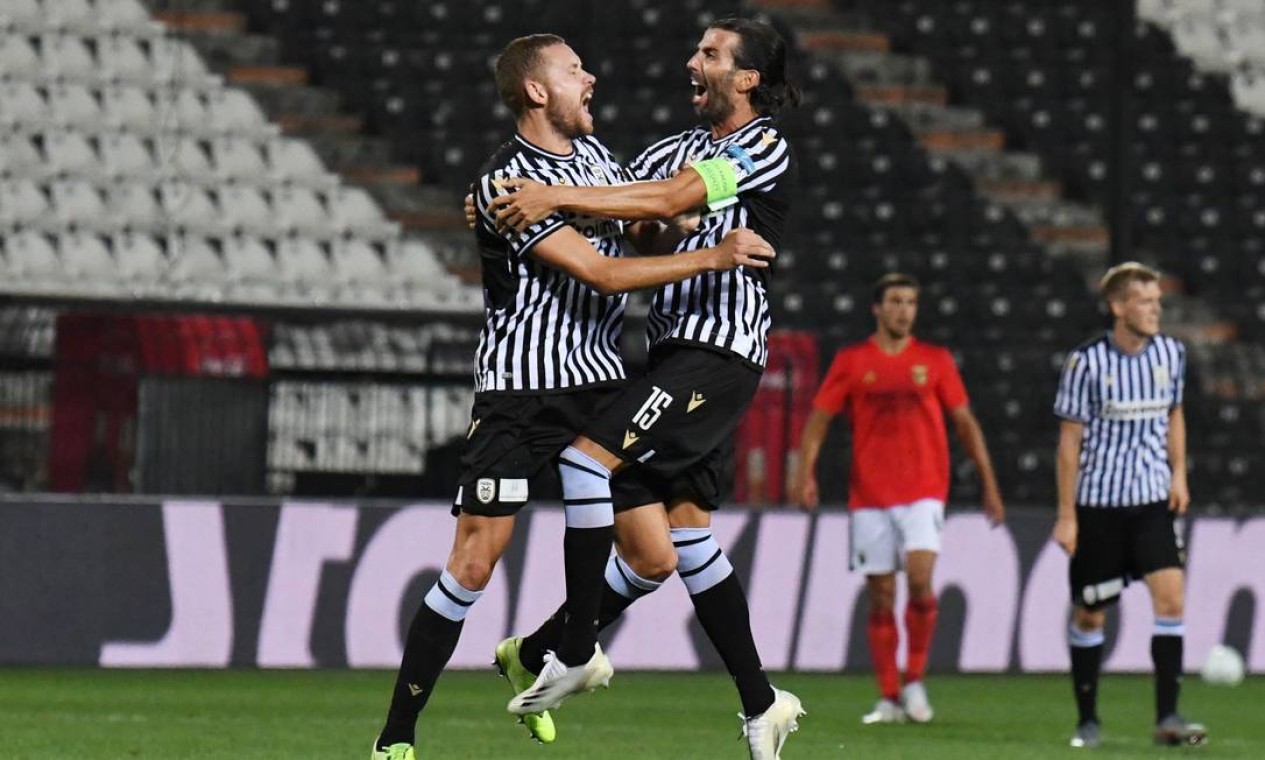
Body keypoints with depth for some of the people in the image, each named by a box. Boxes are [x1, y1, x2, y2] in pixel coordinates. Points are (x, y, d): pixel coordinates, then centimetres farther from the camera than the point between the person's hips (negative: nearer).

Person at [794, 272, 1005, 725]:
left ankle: (915, 680, -1)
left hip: (923, 490, -1)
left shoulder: (935, 361, 7)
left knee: (919, 579, -18)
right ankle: (889, 699, 9)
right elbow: (818, 420, 6)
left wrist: (989, 484, 9)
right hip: (869, 496, 1)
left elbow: (964, 423, 12)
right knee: (880, 597, 1)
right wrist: (806, 474, -9)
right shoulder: (851, 362, 6)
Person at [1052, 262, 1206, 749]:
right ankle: (1087, 720, 18)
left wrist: (1178, 474, 5)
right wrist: (1066, 515, -6)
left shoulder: (1169, 353, 2)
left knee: (1171, 597, -14)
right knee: (1090, 614, 4)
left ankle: (1167, 717, -12)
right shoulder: (1087, 362, -10)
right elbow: (1070, 439, -5)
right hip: (1098, 505, -3)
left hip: (1154, 502, 3)